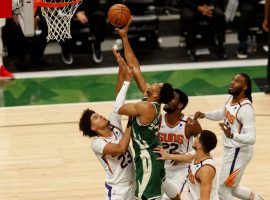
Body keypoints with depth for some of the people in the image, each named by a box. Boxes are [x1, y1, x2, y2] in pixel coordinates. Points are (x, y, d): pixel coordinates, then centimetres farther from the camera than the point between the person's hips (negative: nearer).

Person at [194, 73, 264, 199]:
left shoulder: (246, 109, -28)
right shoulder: (231, 98, 0)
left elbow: (251, 139, -32)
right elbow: (222, 114, 22)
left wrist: (232, 135, -47)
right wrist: (205, 115, 5)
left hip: (239, 152, -9)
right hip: (230, 149, 9)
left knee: (223, 190, 2)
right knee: (233, 189, 22)